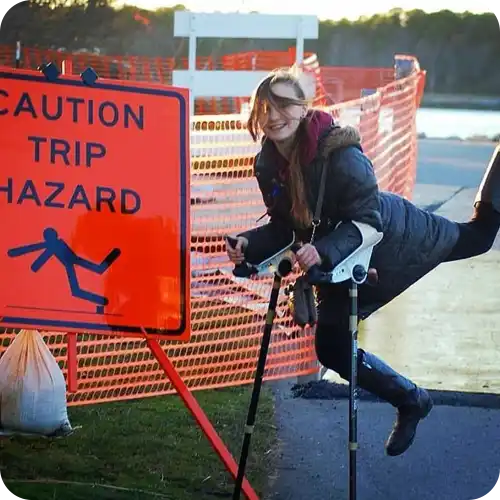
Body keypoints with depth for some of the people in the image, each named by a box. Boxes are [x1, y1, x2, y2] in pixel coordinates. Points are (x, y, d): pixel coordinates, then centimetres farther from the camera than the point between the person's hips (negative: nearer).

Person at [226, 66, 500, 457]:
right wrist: (249, 243, -25)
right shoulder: (268, 166, -17)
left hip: (396, 236, -5)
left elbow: (368, 221, -34)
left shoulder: (339, 153, -37)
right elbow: (284, 225, -6)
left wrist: (323, 250, -49)